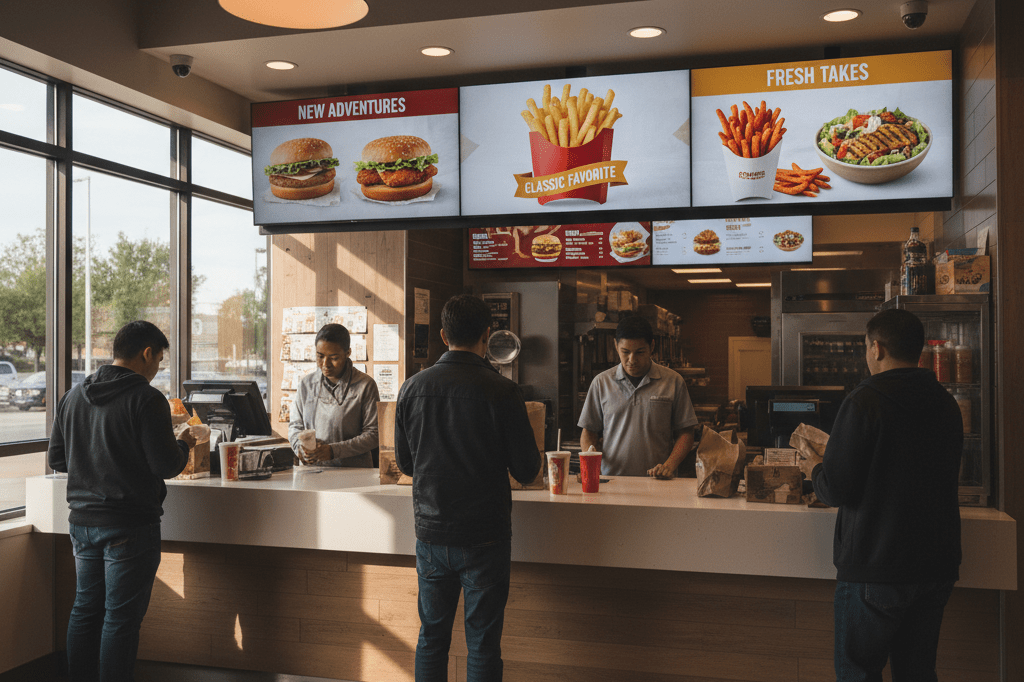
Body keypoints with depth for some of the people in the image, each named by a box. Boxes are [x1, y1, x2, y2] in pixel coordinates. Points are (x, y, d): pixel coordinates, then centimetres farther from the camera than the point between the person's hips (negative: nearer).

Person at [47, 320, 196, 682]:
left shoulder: (73, 396, 7)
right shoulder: (147, 399, -15)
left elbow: (56, 458, 13)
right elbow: (166, 466, -17)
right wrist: (183, 444, 3)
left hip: (82, 520, 7)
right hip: (130, 526, -7)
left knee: (85, 608, 18)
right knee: (121, 617, 2)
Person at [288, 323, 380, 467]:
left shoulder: (365, 385, 1)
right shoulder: (306, 384, 14)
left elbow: (373, 434, -3)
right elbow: (295, 425, 21)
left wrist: (333, 450, -13)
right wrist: (300, 446, -2)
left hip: (354, 472, -6)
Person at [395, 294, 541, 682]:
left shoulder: (412, 388, -3)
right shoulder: (501, 391, -14)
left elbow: (404, 464, 8)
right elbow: (527, 471, -9)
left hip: (430, 532, 3)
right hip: (485, 537, -3)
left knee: (431, 636, 17)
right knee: (483, 642, 8)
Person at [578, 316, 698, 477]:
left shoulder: (673, 381, 6)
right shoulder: (601, 382, 10)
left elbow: (685, 433, 9)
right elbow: (589, 432, 15)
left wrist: (669, 465, -7)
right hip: (611, 479, 1)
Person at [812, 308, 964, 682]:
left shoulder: (864, 402, -16)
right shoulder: (947, 403, 5)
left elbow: (836, 490, -16)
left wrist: (816, 472, 7)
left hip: (874, 566, -6)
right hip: (937, 565, 7)